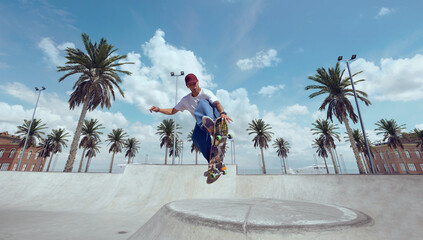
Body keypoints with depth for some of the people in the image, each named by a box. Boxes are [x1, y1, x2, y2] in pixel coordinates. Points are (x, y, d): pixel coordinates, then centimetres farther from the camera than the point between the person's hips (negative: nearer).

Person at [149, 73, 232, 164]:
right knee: (196, 137, -30)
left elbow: (217, 103, -24)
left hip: (214, 116, -4)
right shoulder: (186, 100, 12)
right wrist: (159, 109, 5)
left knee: (202, 102, -31)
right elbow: (172, 111, 21)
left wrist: (222, 113, -46)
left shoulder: (206, 93, -5)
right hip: (201, 123, 4)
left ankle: (211, 125, -62)